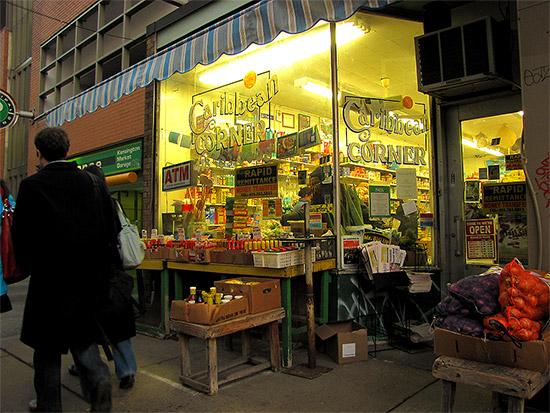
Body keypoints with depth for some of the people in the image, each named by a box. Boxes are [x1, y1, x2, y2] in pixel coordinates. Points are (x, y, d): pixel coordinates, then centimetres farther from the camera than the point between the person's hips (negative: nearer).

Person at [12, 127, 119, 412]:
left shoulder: (31, 186, -11)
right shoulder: (92, 182, -1)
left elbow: (21, 238, -7)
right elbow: (110, 231, 1)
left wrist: (31, 269, 10)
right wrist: (101, 269, 9)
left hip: (49, 279, -3)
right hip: (88, 278, 3)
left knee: (47, 346, 14)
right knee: (81, 334, 20)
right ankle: (97, 377, 0)